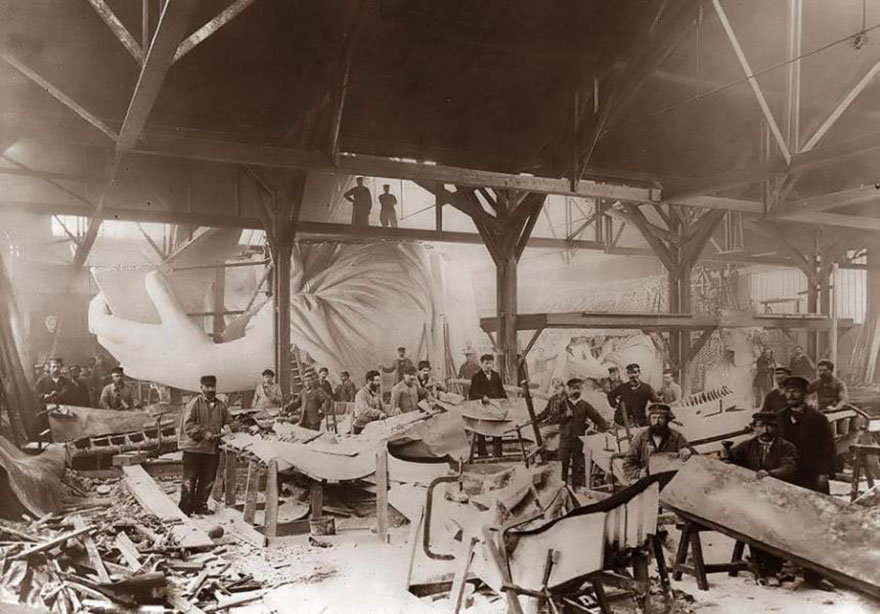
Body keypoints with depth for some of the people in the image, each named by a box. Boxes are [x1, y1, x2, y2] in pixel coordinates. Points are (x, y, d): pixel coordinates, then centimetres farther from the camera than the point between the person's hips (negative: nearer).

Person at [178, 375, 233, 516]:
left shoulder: (221, 405, 7)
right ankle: (184, 509, 13)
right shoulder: (194, 403, -8)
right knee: (189, 481, 3)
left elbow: (228, 421, 18)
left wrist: (226, 428, -4)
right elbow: (187, 425, -12)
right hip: (193, 448, -5)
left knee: (207, 481, 12)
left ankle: (200, 506, 26)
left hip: (213, 450, 5)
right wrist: (203, 433, -19)